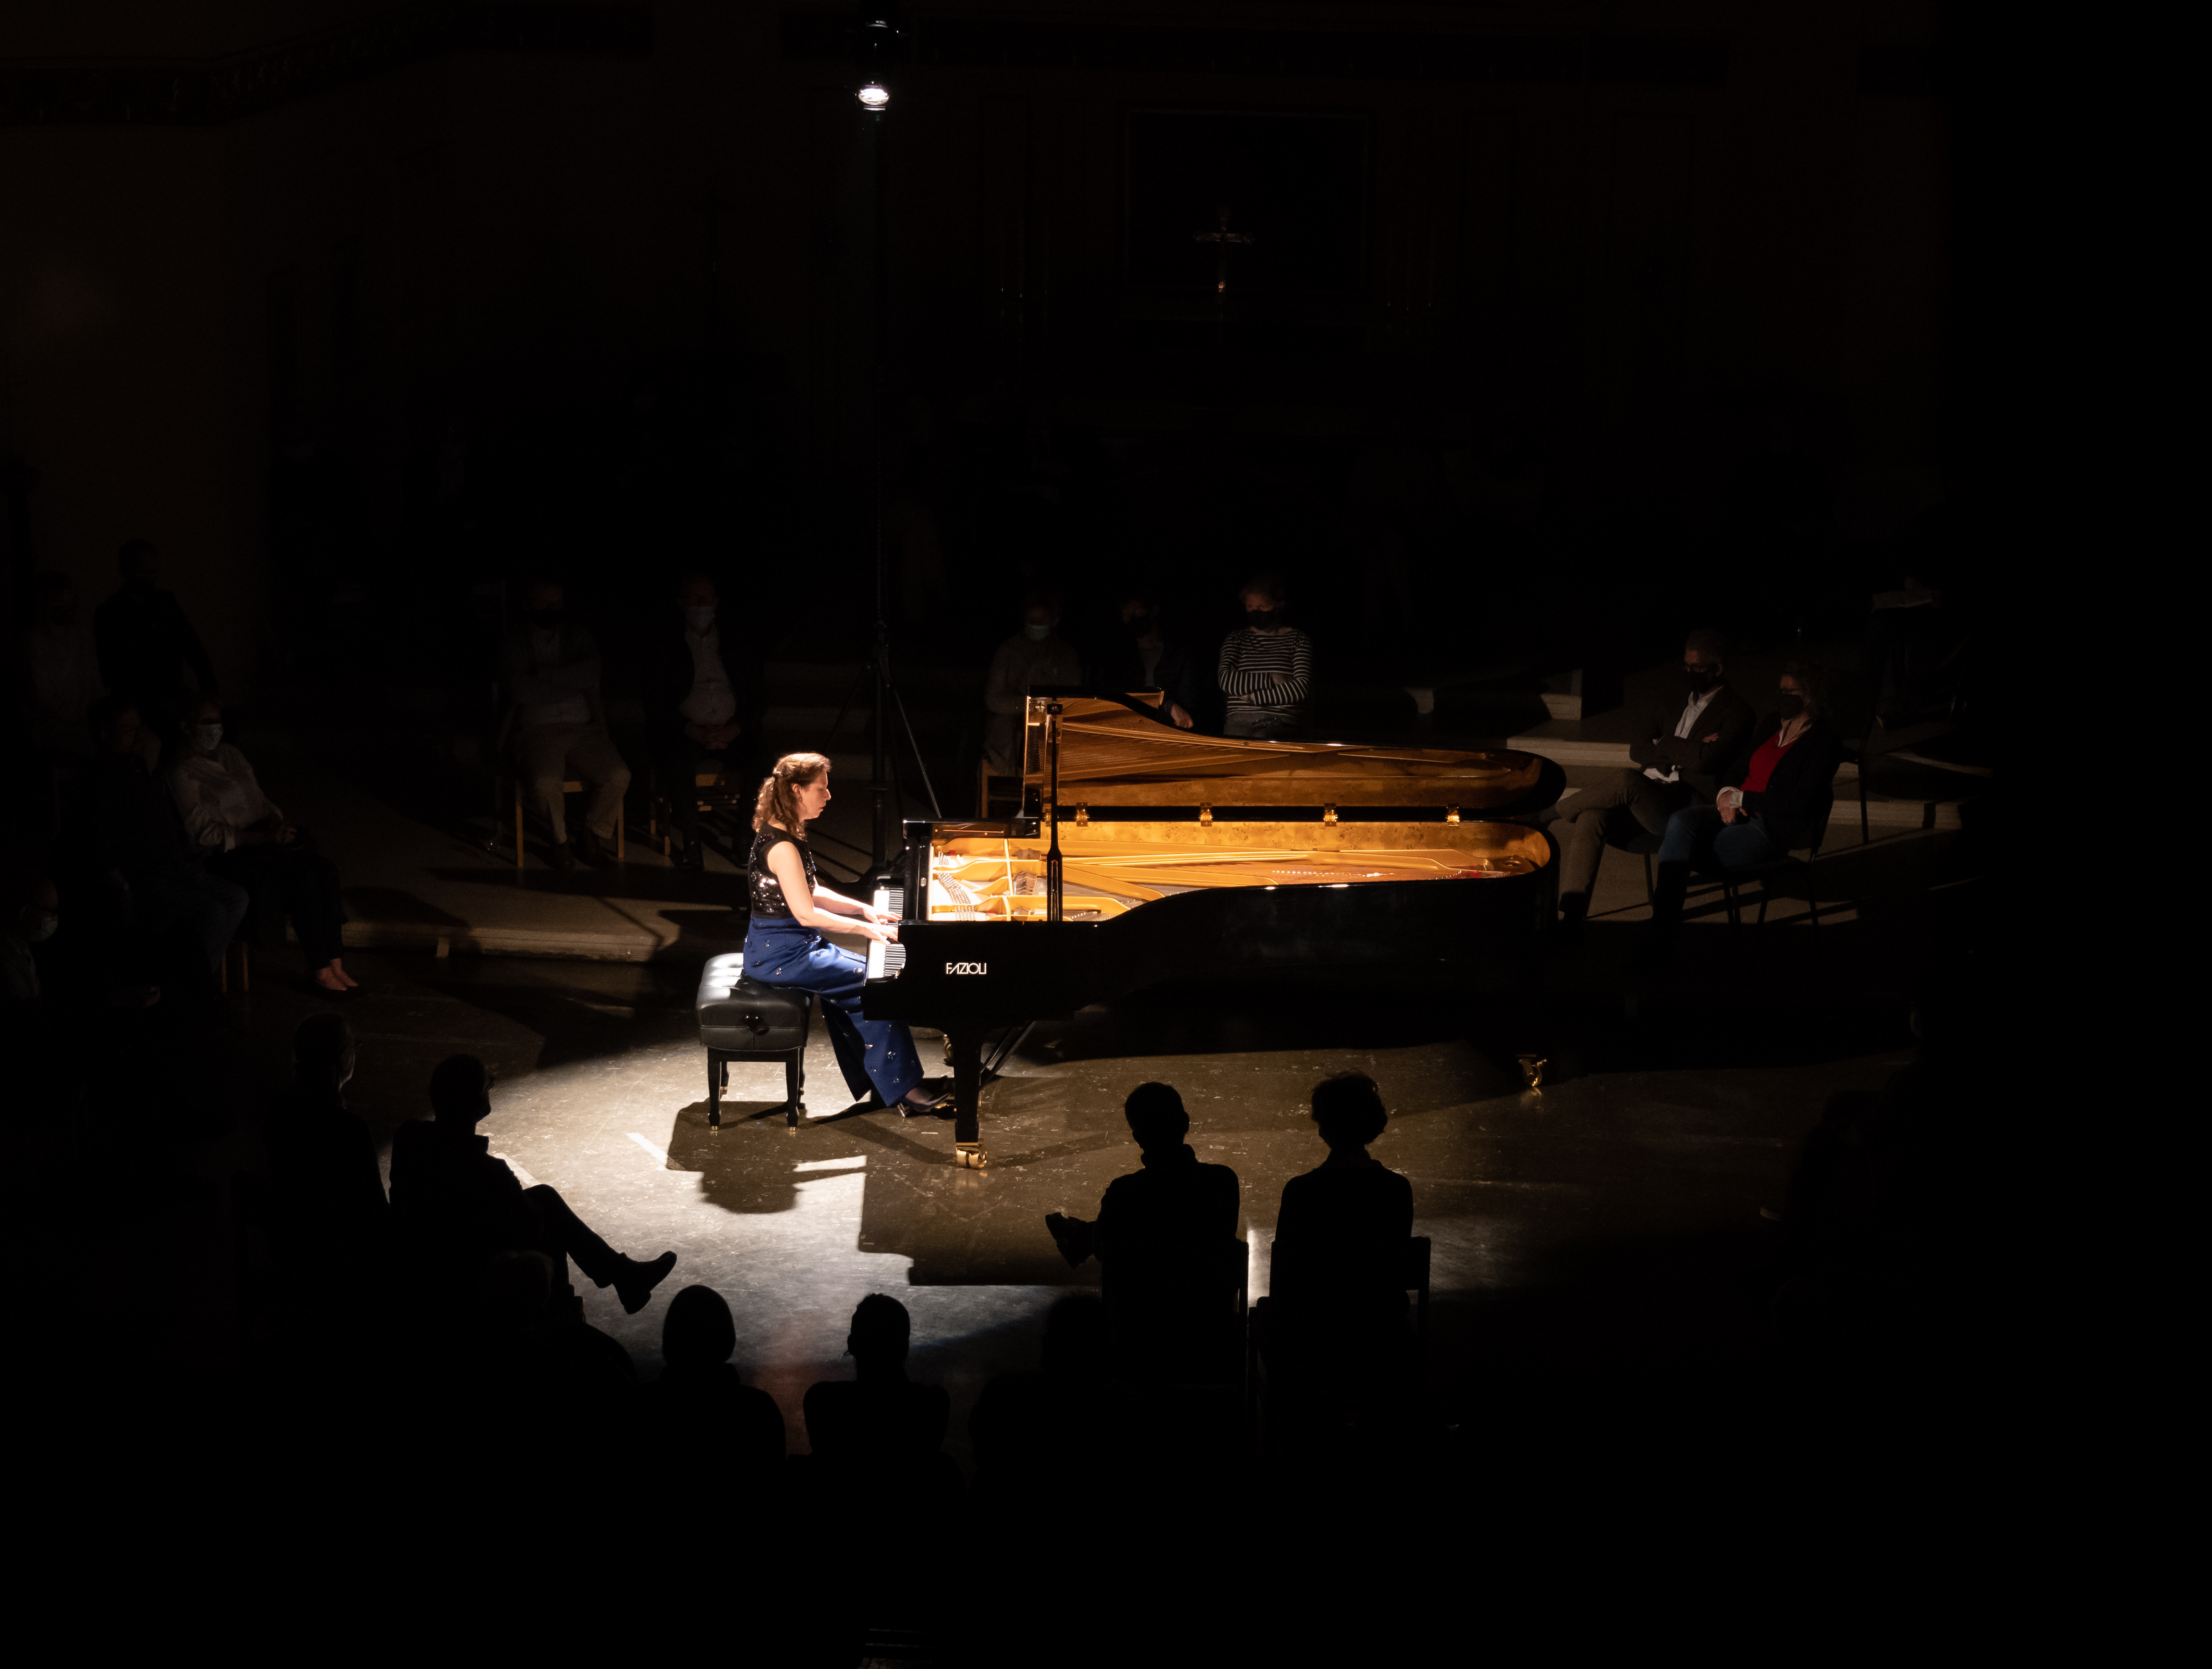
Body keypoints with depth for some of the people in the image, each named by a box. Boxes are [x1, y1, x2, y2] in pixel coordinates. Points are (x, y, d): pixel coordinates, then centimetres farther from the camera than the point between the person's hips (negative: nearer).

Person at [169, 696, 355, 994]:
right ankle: (321, 970, -21)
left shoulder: (230, 754, 16)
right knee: (300, 874, -27)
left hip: (261, 840, 7)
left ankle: (335, 962, -23)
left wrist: (277, 823, -1)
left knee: (319, 868, -21)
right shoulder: (183, 773, -7)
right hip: (225, 856, -7)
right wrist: (264, 838, -17)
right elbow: (205, 833, -12)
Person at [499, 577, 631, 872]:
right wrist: (571, 690, -2)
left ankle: (594, 835, 4)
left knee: (619, 777, -25)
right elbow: (521, 689, -7)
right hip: (538, 731, -2)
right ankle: (561, 840, -3)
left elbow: (589, 674, -5)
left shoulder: (580, 636, 16)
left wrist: (540, 674, -6)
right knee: (545, 782, -34)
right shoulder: (514, 641, 9)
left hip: (584, 729, 2)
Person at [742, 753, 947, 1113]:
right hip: (780, 954, -11)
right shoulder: (782, 846, -23)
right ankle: (901, 1089, -7)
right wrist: (865, 928, -20)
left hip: (791, 945, 11)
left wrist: (866, 910, 8)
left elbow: (811, 893, 17)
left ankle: (872, 1081, 12)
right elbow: (806, 913, -26)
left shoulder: (786, 833, 10)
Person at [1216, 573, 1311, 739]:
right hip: (1240, 723, 2)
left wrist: (1253, 698, -4)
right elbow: (1225, 680, 2)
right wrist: (1271, 680, -6)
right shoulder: (1237, 638, 19)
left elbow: (1303, 688, -4)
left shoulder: (1298, 639, 11)